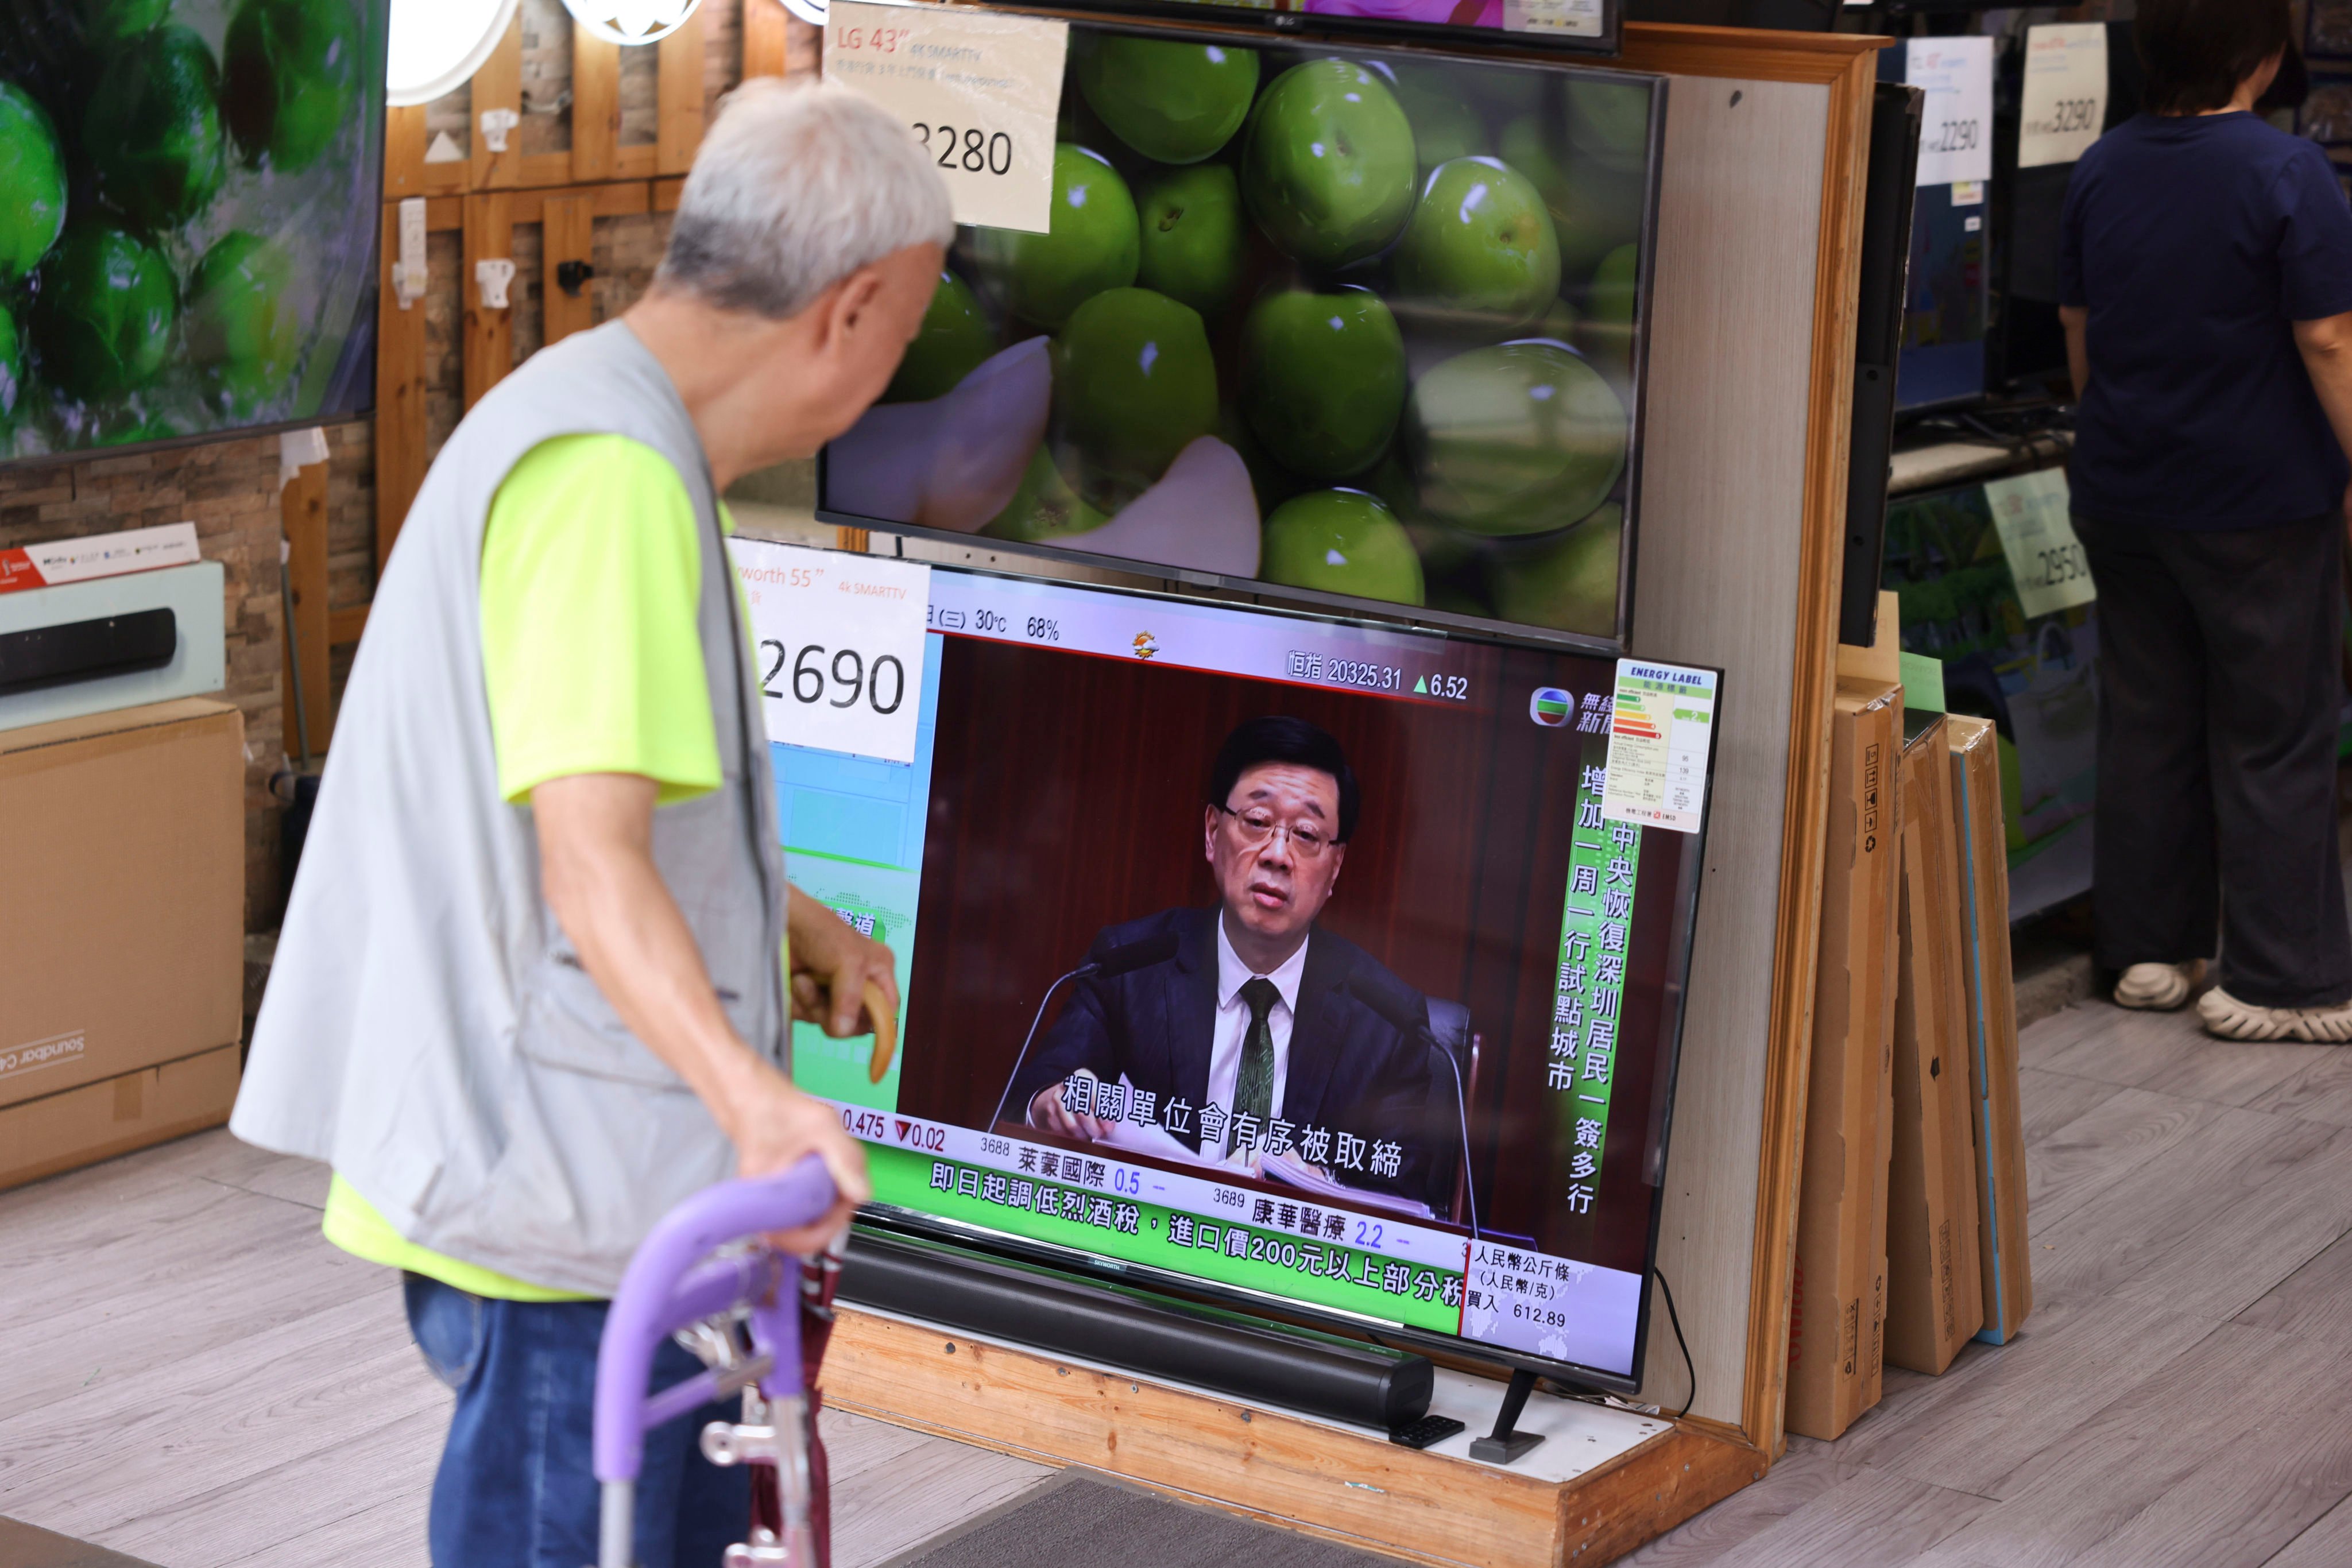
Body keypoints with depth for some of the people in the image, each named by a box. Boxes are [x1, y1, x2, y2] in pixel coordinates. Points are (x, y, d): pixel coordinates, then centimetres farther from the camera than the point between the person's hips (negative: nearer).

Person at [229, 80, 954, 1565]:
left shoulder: (593, 421, 14)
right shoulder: (608, 472, -22)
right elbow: (592, 861, -30)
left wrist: (791, 920, 30)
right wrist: (750, 1094, -40)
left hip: (601, 1171, 11)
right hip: (559, 1199, -11)